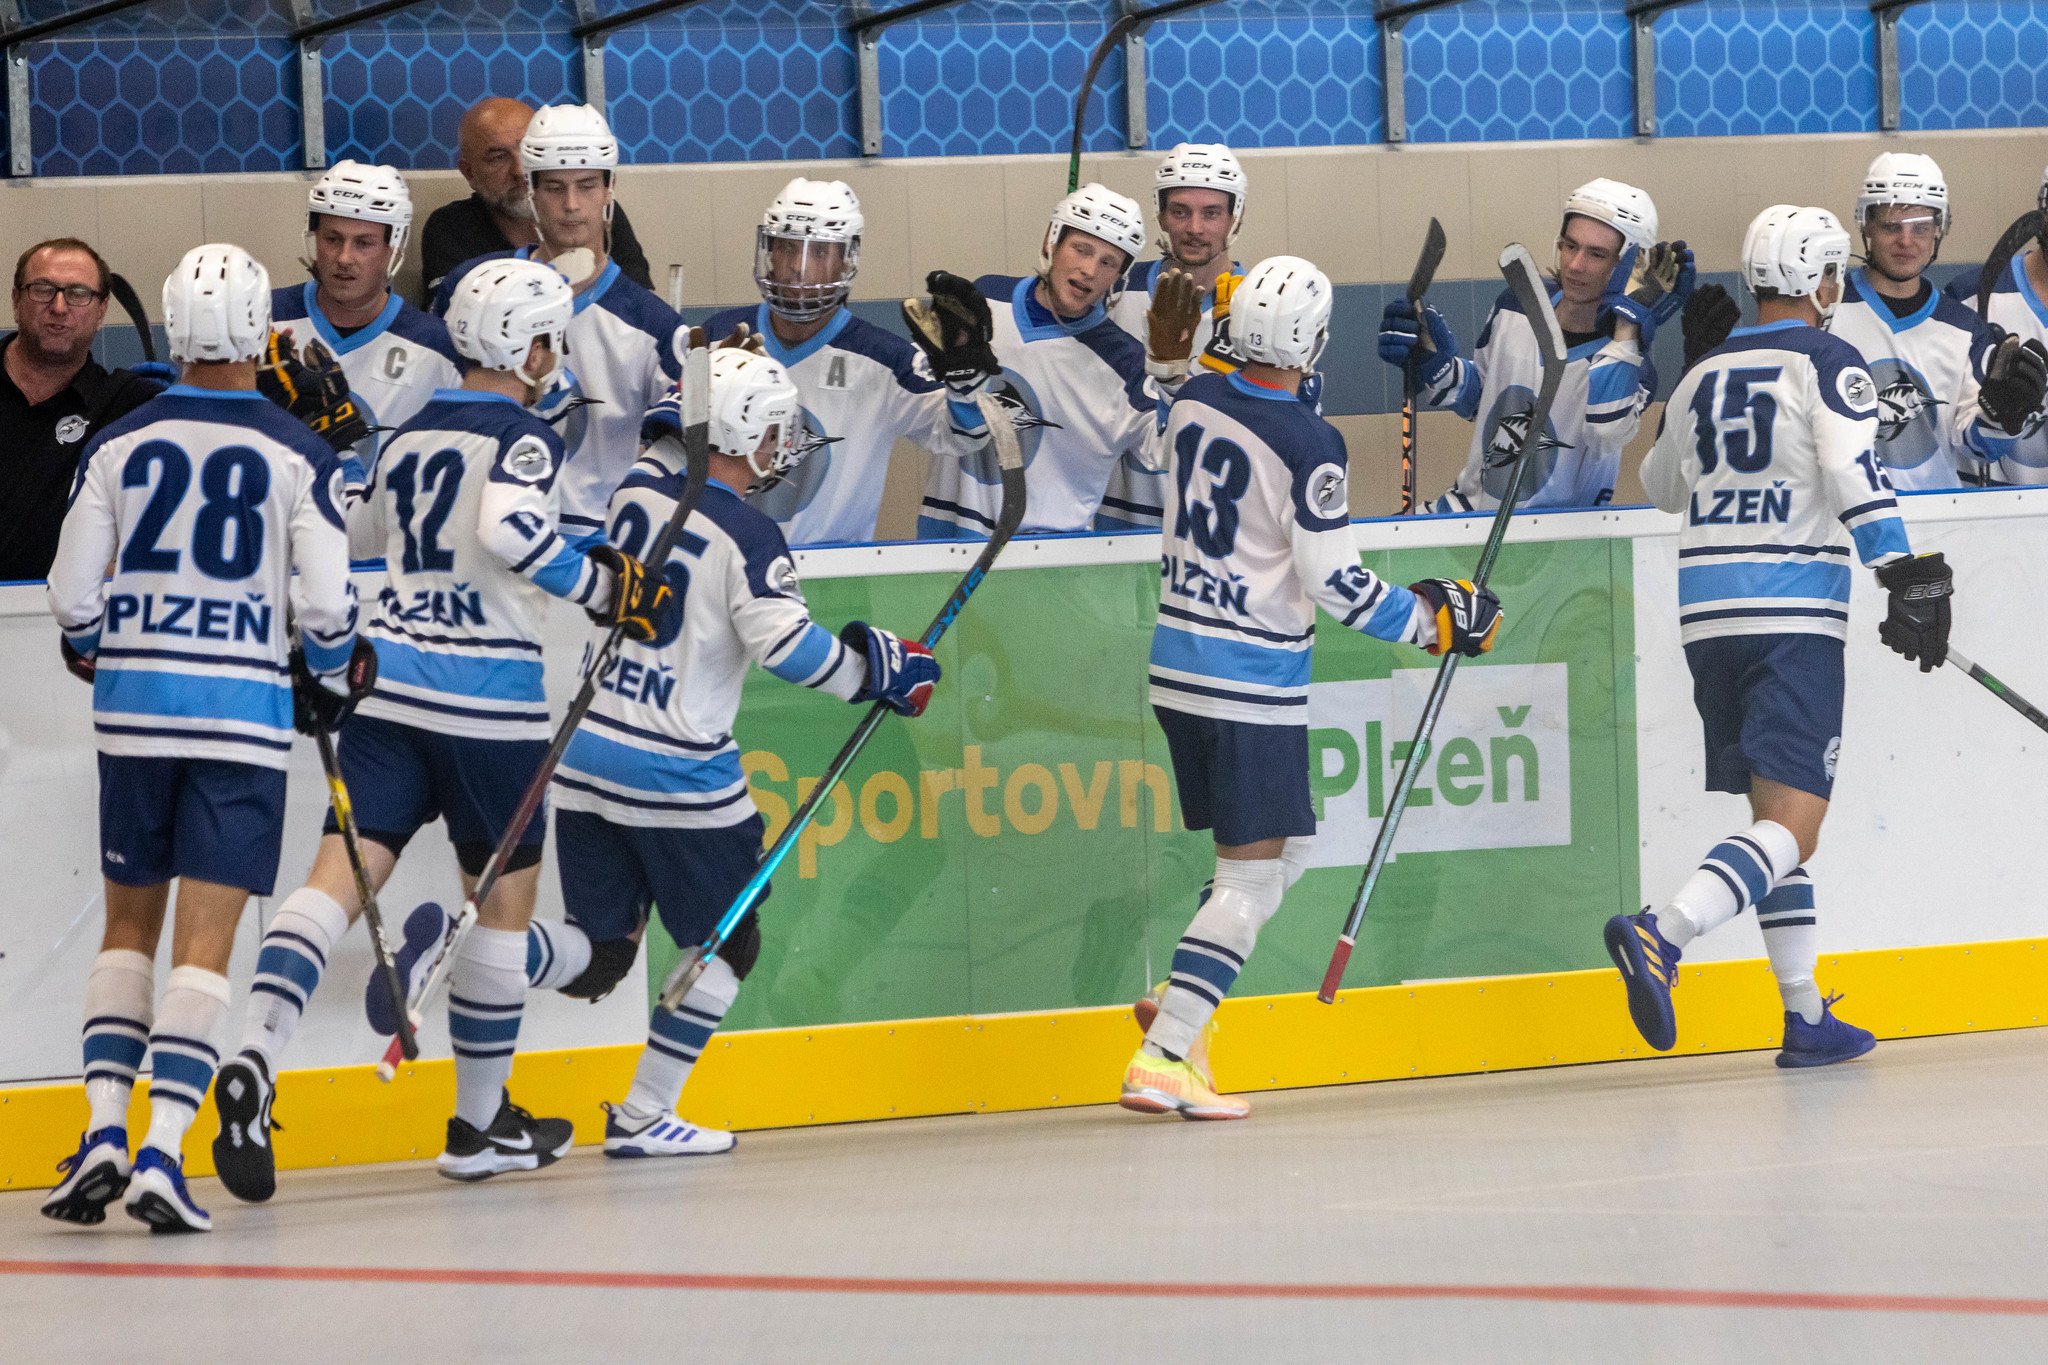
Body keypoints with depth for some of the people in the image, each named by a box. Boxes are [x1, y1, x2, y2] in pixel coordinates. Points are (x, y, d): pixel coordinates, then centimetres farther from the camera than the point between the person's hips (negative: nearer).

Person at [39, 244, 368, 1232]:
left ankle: (103, 1131, 4)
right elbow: (323, 599, -8)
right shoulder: (295, 455, -5)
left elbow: (72, 591, 2)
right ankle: (161, 1153, -14)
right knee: (206, 936, -3)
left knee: (131, 919, 16)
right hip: (243, 707, -2)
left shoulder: (120, 445, 1)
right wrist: (333, 677, 12)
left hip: (133, 705, 2)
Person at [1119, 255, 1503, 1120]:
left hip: (1178, 663, 8)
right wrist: (1430, 619, -4)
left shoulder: (1193, 403, 3)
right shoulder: (1307, 447, -18)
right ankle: (1161, 1060, -11)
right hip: (1253, 684, -8)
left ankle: (1178, 1007, 12)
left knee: (1285, 848, 20)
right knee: (1251, 877, -3)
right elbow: (1335, 584, -15)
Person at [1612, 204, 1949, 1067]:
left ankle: (1807, 1018, 15)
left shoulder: (1703, 375, 16)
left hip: (1707, 610, 7)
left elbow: (1661, 486, 31)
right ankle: (1665, 934, -34)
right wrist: (1907, 576, -18)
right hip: (1794, 614, -7)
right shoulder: (1825, 363, -2)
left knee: (1771, 809, 15)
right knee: (1793, 821, -10)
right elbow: (1856, 475, -16)